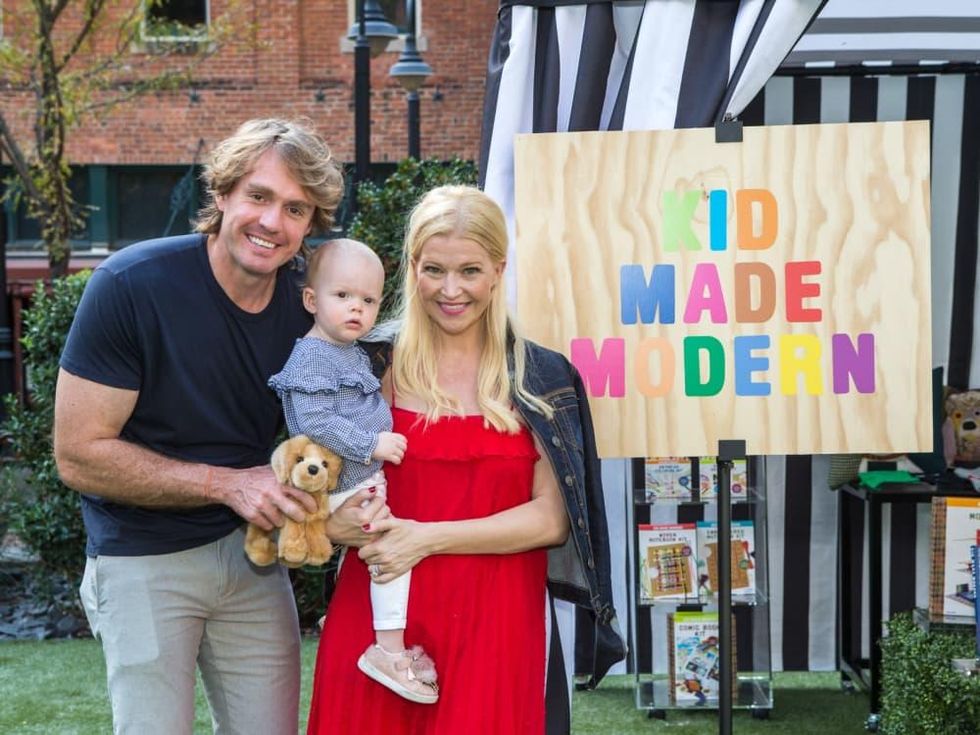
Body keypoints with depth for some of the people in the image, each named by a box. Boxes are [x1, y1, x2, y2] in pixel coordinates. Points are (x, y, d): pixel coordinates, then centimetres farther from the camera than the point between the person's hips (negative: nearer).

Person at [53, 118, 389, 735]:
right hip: (146, 560, -4)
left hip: (252, 551, 5)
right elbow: (79, 456, -18)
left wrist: (341, 509, -16)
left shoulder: (308, 307, -4)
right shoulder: (132, 285, -19)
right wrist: (227, 484, -23)